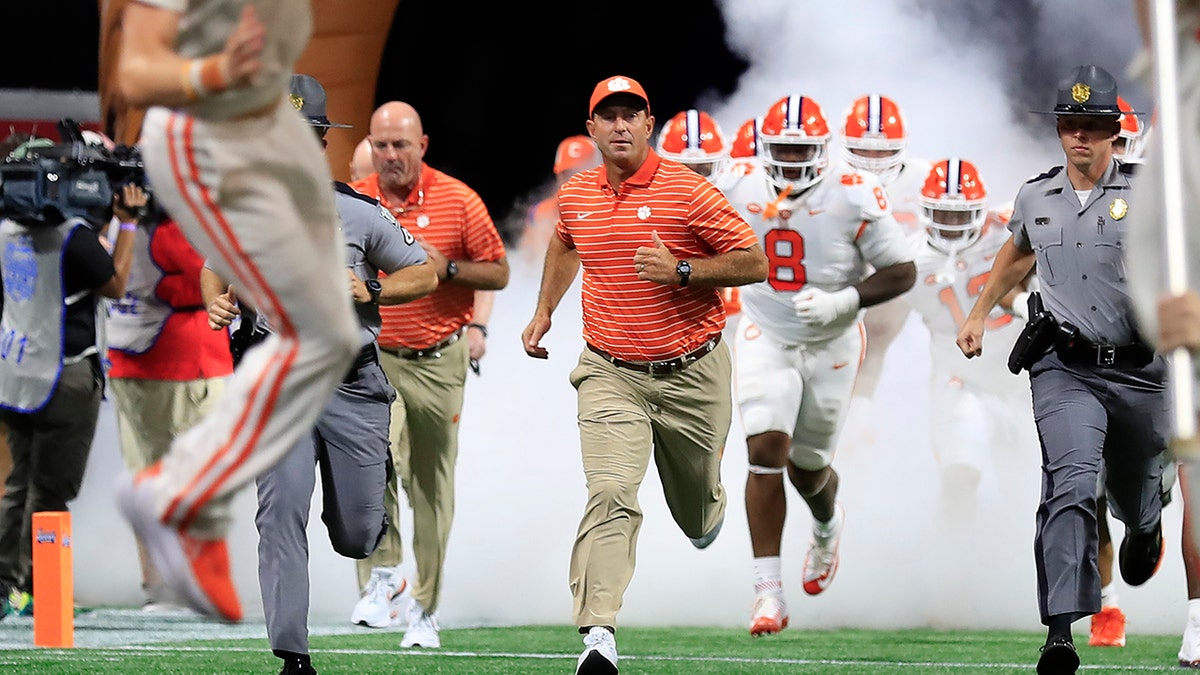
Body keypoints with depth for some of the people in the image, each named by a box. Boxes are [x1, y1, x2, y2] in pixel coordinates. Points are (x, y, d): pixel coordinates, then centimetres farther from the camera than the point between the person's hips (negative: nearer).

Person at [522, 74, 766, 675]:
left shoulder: (689, 191, -10)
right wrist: (544, 312, 25)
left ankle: (707, 511, 57)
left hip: (690, 373, -1)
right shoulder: (575, 196, 4)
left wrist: (682, 271, -21)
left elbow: (754, 263, -10)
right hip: (610, 375, 1)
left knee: (696, 508, 17)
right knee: (611, 495, -19)